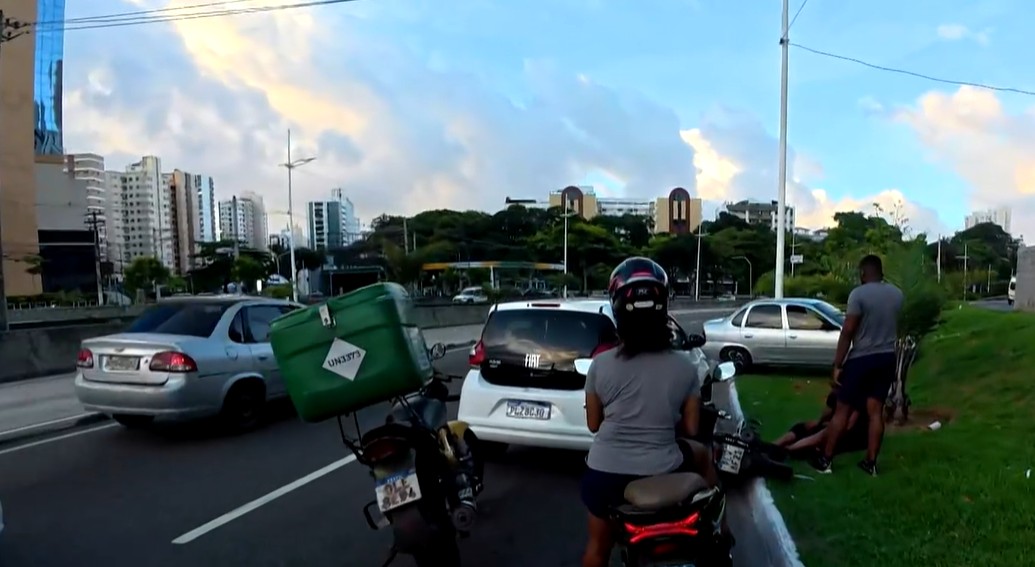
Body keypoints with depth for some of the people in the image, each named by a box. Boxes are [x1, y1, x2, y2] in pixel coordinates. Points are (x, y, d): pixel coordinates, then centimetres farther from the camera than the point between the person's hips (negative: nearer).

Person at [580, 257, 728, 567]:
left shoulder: (601, 364, -8)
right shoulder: (684, 367, -7)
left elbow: (593, 424, 3)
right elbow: (690, 428, 2)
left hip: (605, 474, 1)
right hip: (661, 474, 0)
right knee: (702, 455, 30)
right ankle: (718, 529, 40)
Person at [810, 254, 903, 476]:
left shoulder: (859, 293, -16)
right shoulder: (897, 294, 5)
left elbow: (847, 332, -17)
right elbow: (896, 327, 18)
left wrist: (837, 364, -13)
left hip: (861, 358, -6)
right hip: (887, 358, 6)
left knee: (842, 411, 2)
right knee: (875, 412, 9)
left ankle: (824, 460, 7)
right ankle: (871, 463, 13)